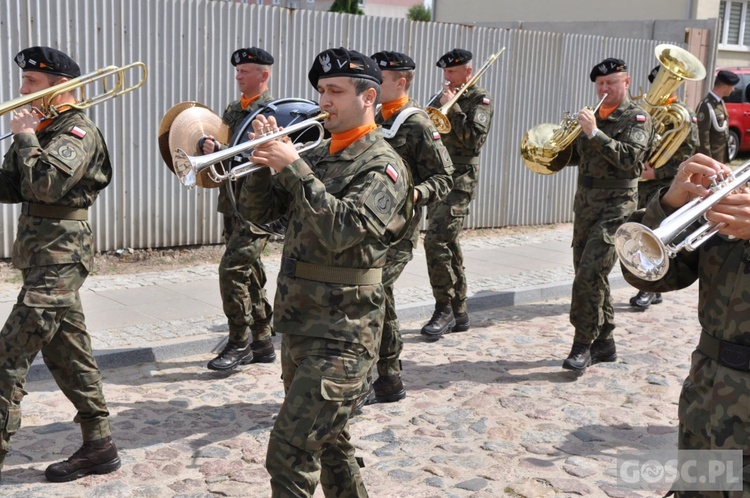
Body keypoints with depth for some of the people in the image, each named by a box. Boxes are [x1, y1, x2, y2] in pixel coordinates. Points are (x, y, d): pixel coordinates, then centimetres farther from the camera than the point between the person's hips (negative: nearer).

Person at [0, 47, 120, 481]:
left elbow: (45, 184, -27)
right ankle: (99, 446, 19)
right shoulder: (42, 128, 17)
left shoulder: (77, 131, -11)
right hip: (41, 252, 10)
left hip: (59, 252, -10)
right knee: (67, 352, 11)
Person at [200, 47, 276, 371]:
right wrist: (209, 146, -1)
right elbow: (225, 147, 21)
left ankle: (239, 343, -1)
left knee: (232, 268, -13)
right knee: (249, 272, 12)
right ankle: (262, 343, 22)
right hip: (234, 205, 8)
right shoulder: (233, 110, 16)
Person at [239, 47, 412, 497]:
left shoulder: (382, 165, -11)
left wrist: (294, 168, -24)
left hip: (342, 333, -8)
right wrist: (265, 160, -6)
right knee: (328, 442, 20)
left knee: (289, 455, -10)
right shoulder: (315, 157, 12)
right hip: (299, 324, 8)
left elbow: (342, 230, -26)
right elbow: (260, 211, 10)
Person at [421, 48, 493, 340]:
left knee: (436, 240, -18)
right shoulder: (445, 98, 19)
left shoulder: (479, 100, -3)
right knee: (448, 244, 10)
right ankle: (459, 313, 18)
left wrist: (452, 108, -14)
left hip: (459, 179, -8)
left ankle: (444, 309, -9)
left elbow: (474, 139, -17)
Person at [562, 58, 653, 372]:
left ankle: (583, 346, -8)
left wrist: (594, 133, -24)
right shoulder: (594, 116, 15)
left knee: (590, 276, -15)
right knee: (587, 275, 9)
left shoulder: (636, 117, -4)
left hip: (615, 205, -7)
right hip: (585, 203, 7)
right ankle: (604, 343, 21)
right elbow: (575, 155, 17)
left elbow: (630, 157, -19)